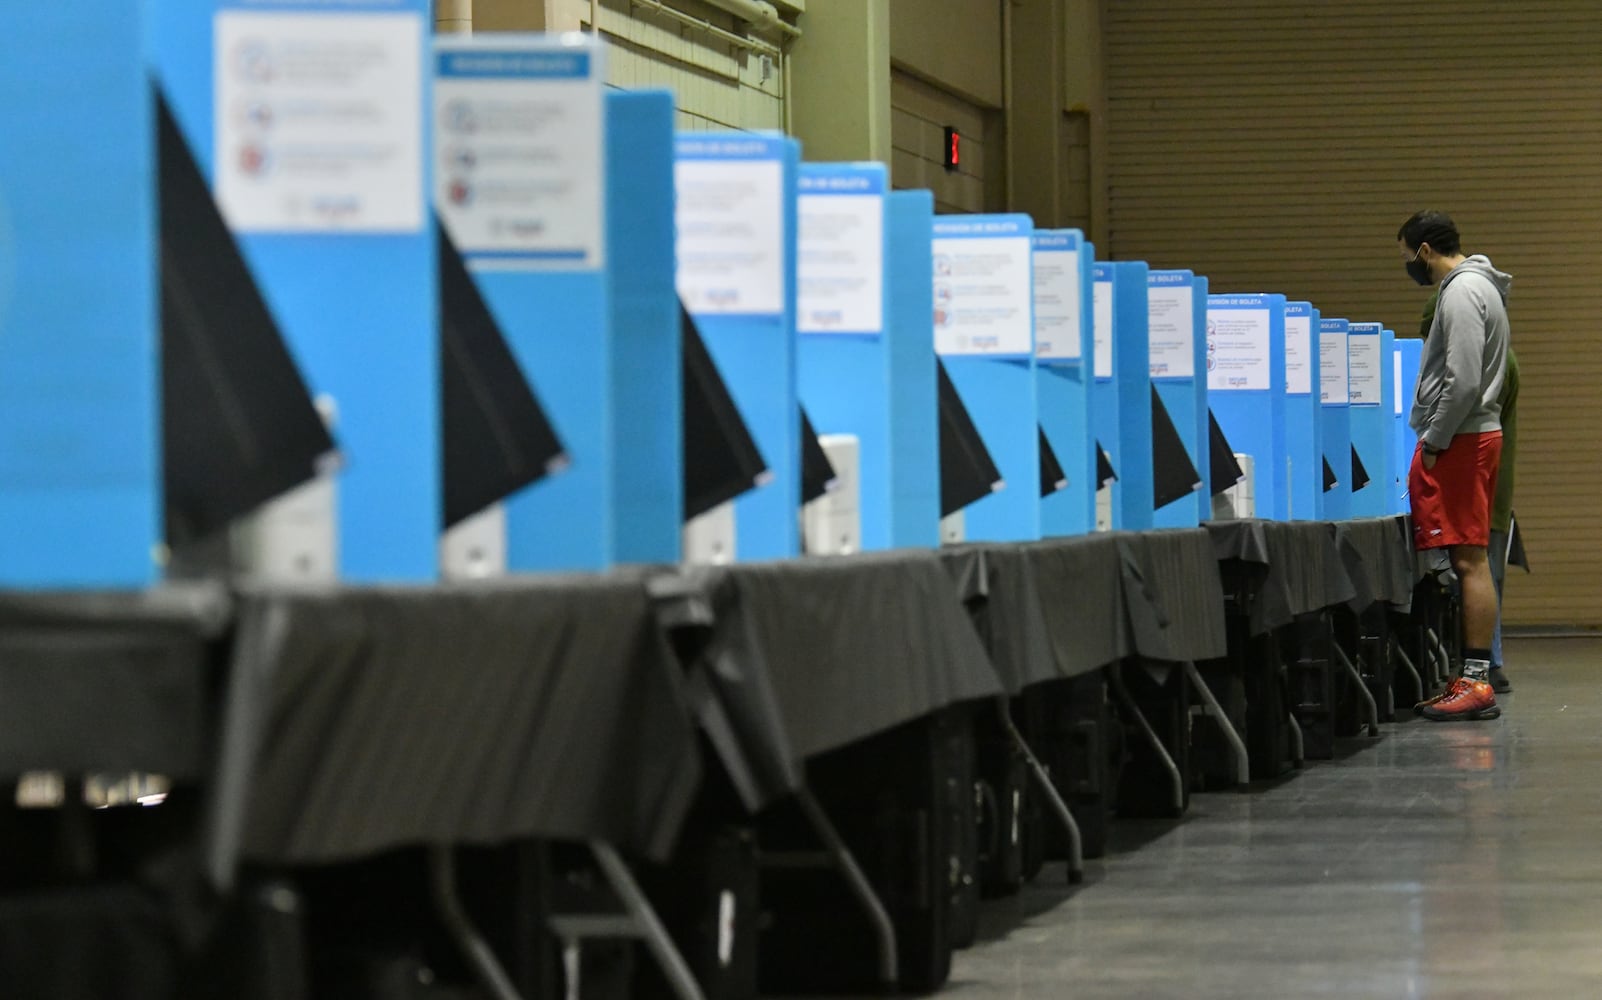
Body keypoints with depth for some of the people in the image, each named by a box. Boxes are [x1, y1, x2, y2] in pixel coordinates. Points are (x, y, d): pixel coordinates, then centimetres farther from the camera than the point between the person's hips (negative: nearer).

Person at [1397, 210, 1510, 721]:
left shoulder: (1462, 292, -14)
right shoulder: (1477, 286, 19)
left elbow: (1463, 381, -22)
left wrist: (1433, 441, -15)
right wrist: (1434, 438, 21)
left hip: (1459, 441, -11)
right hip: (1474, 435, 11)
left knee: (1469, 559, -10)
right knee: (1471, 559, 9)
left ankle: (1476, 682, -12)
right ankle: (1474, 678, 10)